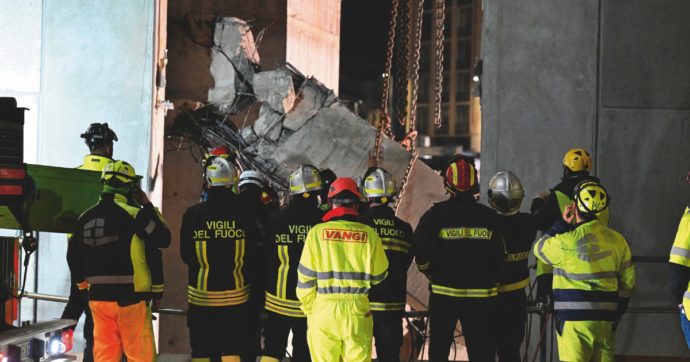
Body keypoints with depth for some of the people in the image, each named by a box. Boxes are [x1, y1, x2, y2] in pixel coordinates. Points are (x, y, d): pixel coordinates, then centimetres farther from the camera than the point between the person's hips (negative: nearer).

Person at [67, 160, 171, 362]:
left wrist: (82, 280, 31)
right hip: (130, 297, -6)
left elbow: (73, 256, 15)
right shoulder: (133, 214, -13)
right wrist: (148, 206, 2)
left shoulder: (85, 218, 7)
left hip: (98, 297, 6)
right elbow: (163, 239, -6)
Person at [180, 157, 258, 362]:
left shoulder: (193, 214, -9)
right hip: (235, 295, 1)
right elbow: (253, 253, 0)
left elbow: (185, 256, 1)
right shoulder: (244, 214, -9)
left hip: (201, 294, 0)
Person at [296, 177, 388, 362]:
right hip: (358, 312, 1)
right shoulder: (369, 234, -2)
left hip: (324, 311, -1)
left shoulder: (317, 232, -5)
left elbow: (306, 278, -3)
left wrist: (308, 309, 11)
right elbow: (379, 276, 8)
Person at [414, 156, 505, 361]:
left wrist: (433, 274, 5)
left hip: (444, 292, -2)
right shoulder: (488, 216, 1)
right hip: (480, 295, 2)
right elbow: (499, 257, 2)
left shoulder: (436, 214, -7)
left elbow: (420, 251, -12)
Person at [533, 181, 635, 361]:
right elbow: (628, 282, 11)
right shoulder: (617, 240, 6)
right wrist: (616, 315, 19)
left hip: (575, 320, -5)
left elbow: (538, 248, 8)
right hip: (605, 319, 5)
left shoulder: (566, 242, -13)